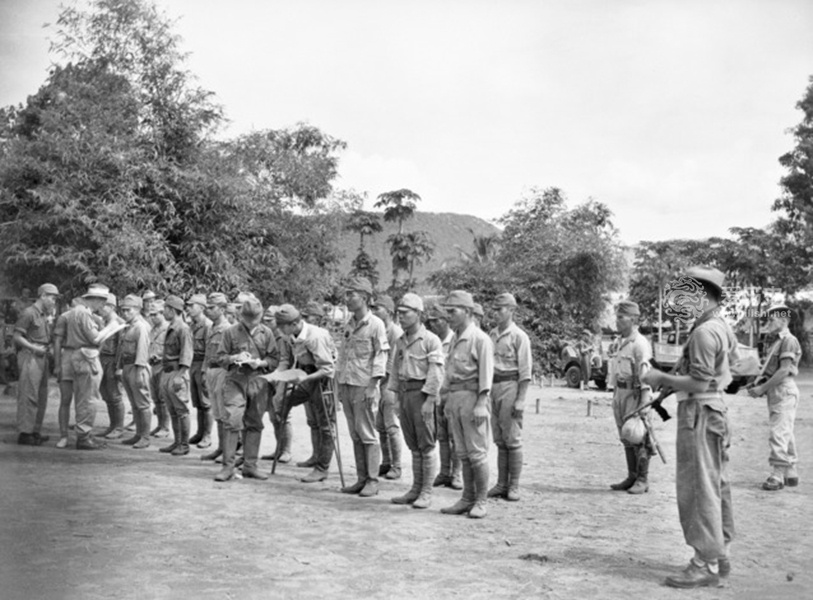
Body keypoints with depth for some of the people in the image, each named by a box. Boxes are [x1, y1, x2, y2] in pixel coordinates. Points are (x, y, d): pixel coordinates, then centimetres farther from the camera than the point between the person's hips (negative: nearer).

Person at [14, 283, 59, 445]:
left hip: (42, 357, 9)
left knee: (41, 397, 11)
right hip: (30, 357, -9)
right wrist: (34, 348, -18)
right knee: (28, 395, -8)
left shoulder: (44, 316, 18)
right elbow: (17, 336, -12)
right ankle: (24, 433, -5)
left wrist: (49, 346, 8)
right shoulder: (28, 313, -9)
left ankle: (35, 431, 18)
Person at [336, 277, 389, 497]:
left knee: (367, 434, -3)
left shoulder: (376, 324, -7)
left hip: (364, 387, -7)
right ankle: (361, 478, 15)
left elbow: (380, 356, -9)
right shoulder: (348, 325, 13)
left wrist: (372, 385, -15)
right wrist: (339, 383, 14)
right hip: (347, 385, 7)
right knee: (355, 435, 9)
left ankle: (373, 480, 4)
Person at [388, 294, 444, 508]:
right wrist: (396, 397, 11)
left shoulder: (431, 340, -9)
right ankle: (416, 489, 17)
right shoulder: (400, 341, 12)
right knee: (413, 446, 11)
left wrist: (429, 400, -18)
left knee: (426, 445, -1)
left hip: (422, 393, -7)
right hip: (404, 394, 7)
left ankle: (426, 493, 4)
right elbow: (395, 370, 17)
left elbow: (436, 373, -14)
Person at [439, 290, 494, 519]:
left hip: (472, 396, -8)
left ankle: (481, 501, 4)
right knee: (463, 452, 10)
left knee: (477, 452, -3)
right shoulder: (454, 339, 16)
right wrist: (448, 399, 17)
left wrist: (481, 404, -19)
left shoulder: (480, 339, -9)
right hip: (455, 397, 8)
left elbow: (486, 373, -13)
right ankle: (467, 499, 16)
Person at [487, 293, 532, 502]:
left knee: (512, 439, -3)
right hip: (493, 387, 7)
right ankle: (501, 484, 15)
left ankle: (514, 486, 4)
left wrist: (520, 400, -15)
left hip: (510, 386, -6)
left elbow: (526, 371, -9)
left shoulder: (519, 336, -6)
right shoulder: (491, 335, 13)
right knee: (499, 440, 10)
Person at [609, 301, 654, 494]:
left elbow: (645, 376, -17)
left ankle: (642, 480, 7)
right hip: (620, 392, 9)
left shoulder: (640, 344, -13)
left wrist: (643, 405, -21)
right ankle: (632, 477, 19)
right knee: (626, 439, 12)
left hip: (635, 394, -8)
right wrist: (616, 395, 16)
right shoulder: (622, 342, 14)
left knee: (639, 441, -1)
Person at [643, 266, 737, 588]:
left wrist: (662, 378, -11)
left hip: (699, 414, -10)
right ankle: (720, 554, 25)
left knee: (698, 488, -5)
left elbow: (698, 384, -23)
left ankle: (706, 564, -1)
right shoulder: (723, 327, 12)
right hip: (715, 410, 10)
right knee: (716, 486, 16)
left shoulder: (704, 332, -19)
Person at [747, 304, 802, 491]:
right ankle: (790, 474, 21)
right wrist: (759, 387, 7)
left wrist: (762, 388, -17)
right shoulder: (778, 342, 20)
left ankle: (777, 476, -10)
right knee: (785, 434, 14)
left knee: (779, 435, -11)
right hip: (776, 392, 10)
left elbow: (784, 371, -19)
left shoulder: (789, 341, -11)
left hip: (784, 391, -10)